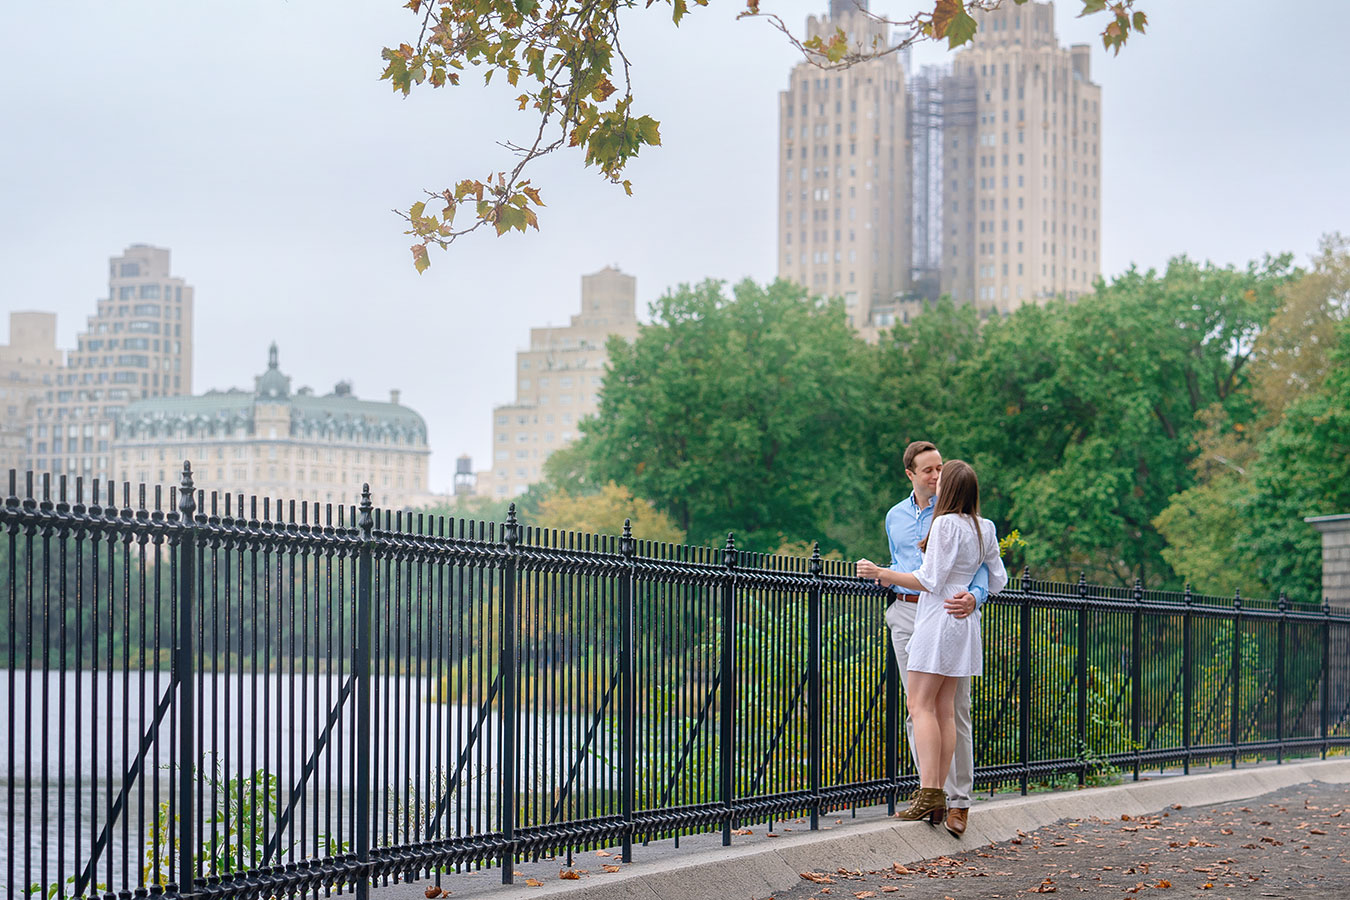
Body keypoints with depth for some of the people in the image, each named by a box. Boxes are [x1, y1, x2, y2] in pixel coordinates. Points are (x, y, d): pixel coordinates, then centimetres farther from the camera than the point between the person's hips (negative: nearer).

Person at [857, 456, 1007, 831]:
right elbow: (998, 580, 17)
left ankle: (929, 791, -18)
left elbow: (929, 581, -14)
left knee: (920, 703, -8)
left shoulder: (946, 523, -13)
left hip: (939, 618, -8)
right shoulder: (985, 529, 11)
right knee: (945, 709, 6)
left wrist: (880, 572, -7)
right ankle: (939, 799, 3)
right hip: (965, 623, 8)